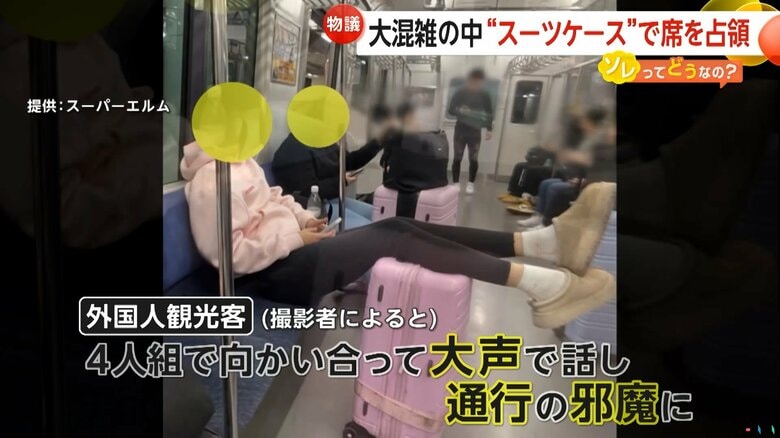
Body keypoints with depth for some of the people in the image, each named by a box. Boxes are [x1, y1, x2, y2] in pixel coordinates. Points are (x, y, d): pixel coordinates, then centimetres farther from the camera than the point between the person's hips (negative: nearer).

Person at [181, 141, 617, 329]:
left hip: (293, 248, 9)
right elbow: (227, 252, -21)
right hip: (280, 268, -9)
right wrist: (297, 236, -17)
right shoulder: (212, 180, -15)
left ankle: (543, 241, -17)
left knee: (401, 226, -9)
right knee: (392, 237, -23)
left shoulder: (240, 162, 16)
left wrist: (303, 217, 6)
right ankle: (541, 284, -25)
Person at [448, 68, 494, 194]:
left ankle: (470, 183, 15)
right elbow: (450, 110, -6)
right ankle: (455, 184, 10)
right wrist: (460, 111, -25)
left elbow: (489, 113, 8)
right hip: (460, 130, -1)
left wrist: (489, 129, 0)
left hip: (475, 132, 1)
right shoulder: (460, 93, -4)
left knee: (474, 159, 0)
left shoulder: (484, 95, 1)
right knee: (457, 158, 1)